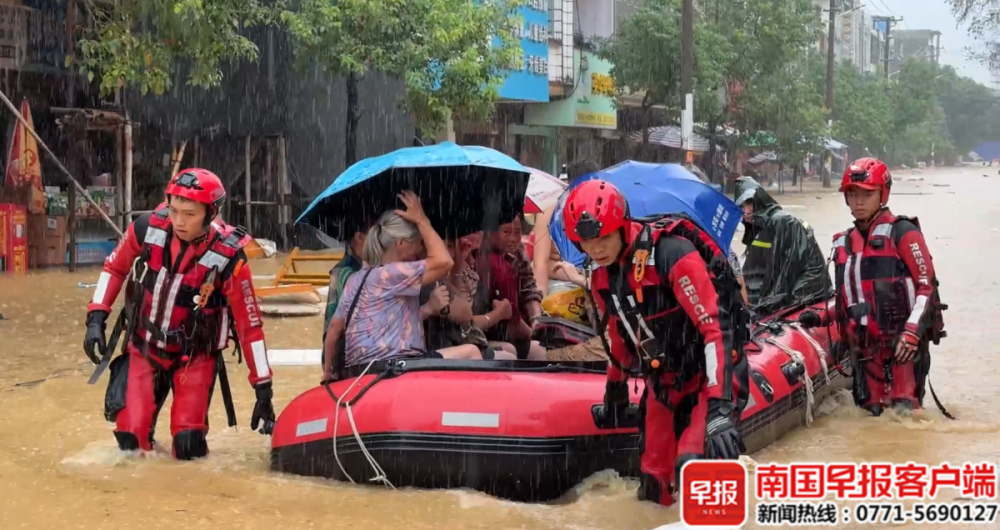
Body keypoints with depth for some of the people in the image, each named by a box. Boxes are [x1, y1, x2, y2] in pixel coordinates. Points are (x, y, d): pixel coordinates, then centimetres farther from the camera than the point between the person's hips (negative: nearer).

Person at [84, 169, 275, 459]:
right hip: (144, 348, 2)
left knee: (188, 447, -14)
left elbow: (249, 325, -16)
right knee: (130, 439, -7)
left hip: (195, 357, -2)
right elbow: (115, 267, 5)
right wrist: (96, 318, -5)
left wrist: (263, 390, -15)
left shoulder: (228, 257, -22)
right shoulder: (148, 228, -16)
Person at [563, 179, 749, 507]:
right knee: (653, 485, 6)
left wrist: (720, 407, -35)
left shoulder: (671, 254, -26)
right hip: (663, 380, 7)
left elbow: (716, 327, -29)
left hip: (710, 374, -7)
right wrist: (615, 386, 28)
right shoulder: (600, 273, -1)